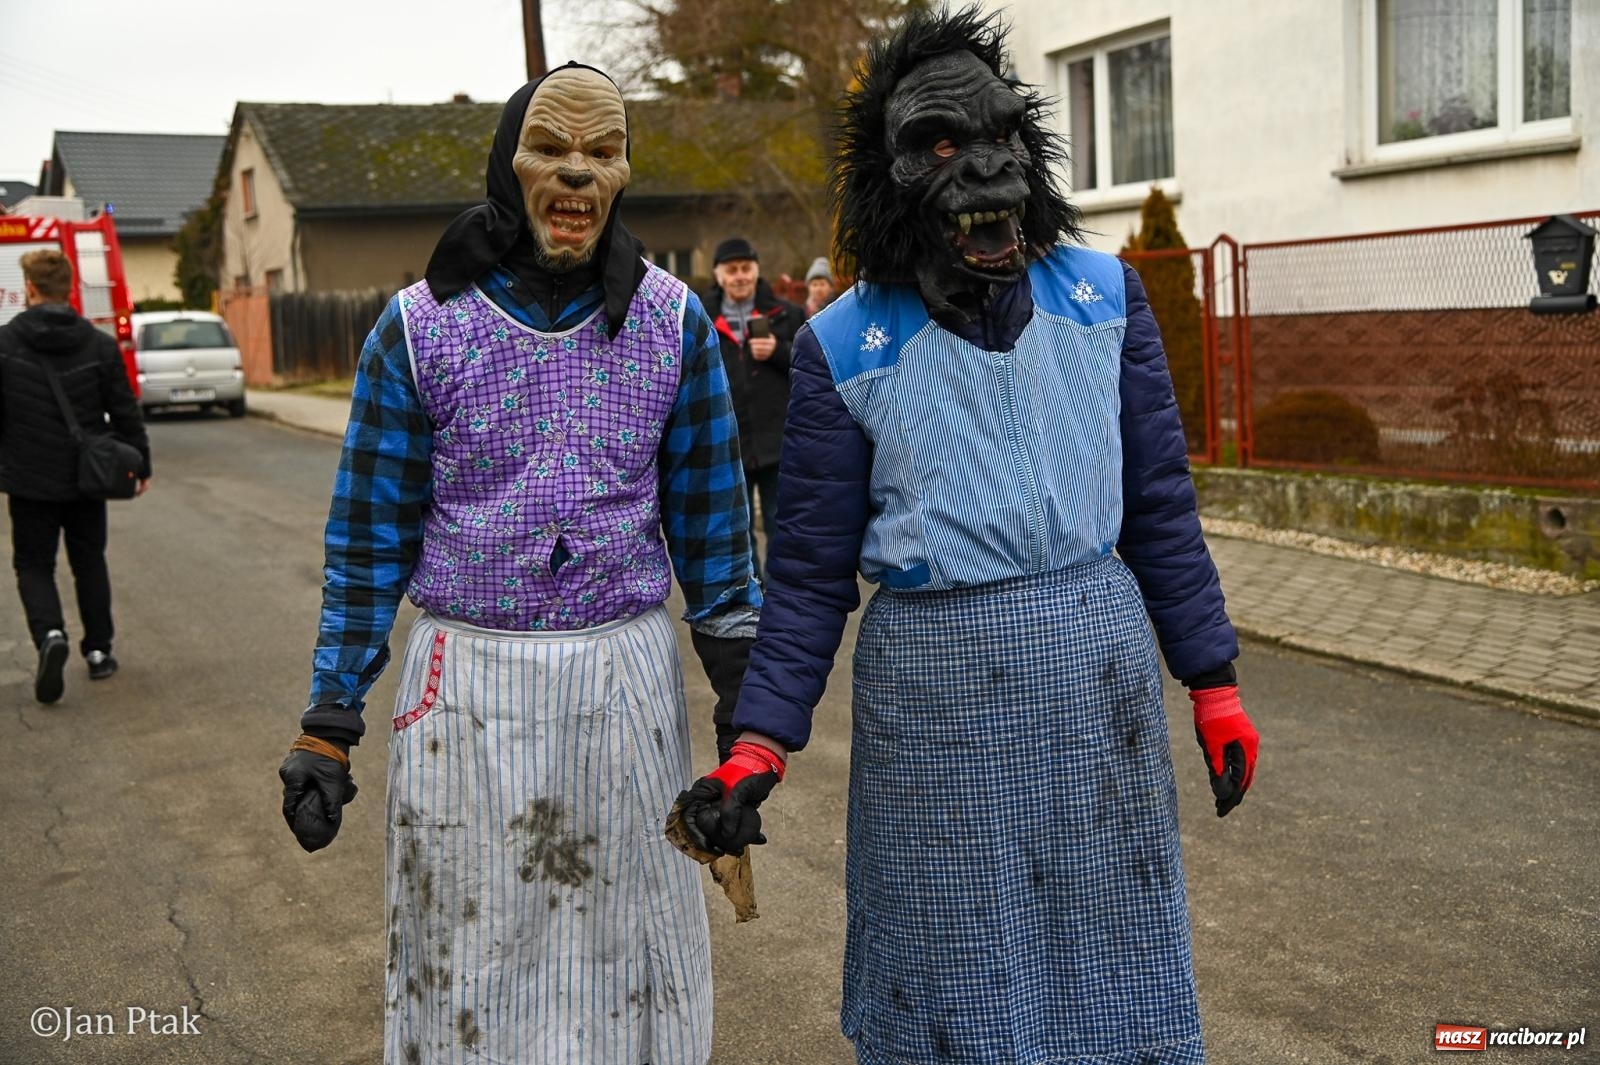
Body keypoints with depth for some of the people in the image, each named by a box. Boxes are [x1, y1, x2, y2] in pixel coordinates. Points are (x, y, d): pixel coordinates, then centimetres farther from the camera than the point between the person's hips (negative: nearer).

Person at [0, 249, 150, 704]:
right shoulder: (100, 345, -4)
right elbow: (125, 412, -1)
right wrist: (141, 465, 8)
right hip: (86, 479, 2)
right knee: (89, 563, 16)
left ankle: (50, 634, -17)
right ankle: (99, 650, 19)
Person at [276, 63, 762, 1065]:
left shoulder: (673, 320, 0)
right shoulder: (420, 326, -3)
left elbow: (708, 517, 6)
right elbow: (371, 537, 2)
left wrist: (743, 688, 6)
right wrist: (328, 727, 1)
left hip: (629, 679, 1)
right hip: (466, 682, 0)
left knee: (627, 944, 12)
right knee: (469, 963, 12)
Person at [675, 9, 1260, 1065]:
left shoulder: (1103, 295, 2)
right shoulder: (845, 346, -4)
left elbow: (1159, 502, 7)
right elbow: (812, 567, -1)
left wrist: (1214, 681, 7)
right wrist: (761, 744, -8)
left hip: (1100, 659, 2)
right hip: (929, 680, -2)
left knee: (1116, 974, 16)